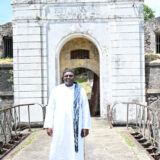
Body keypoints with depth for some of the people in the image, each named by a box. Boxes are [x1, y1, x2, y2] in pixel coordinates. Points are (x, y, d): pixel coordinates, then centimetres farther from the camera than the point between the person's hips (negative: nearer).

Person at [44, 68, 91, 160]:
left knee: (75, 150, 2)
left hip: (75, 126, -1)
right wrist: (49, 126, -5)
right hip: (59, 125, 1)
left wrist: (86, 126, -6)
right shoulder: (56, 90, 3)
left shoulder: (80, 91, 1)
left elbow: (85, 109, 0)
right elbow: (50, 108, 3)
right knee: (58, 150, 2)